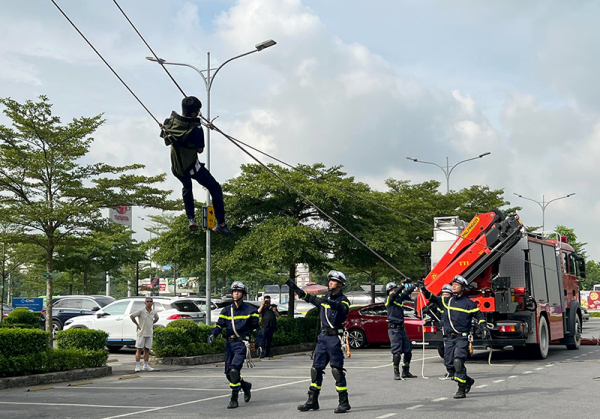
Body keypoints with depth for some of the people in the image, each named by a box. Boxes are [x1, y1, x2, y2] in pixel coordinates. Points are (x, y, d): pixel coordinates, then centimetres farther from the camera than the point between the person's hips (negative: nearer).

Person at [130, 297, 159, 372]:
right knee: (139, 349, -2)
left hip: (149, 334, 5)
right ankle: (137, 366, -1)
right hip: (141, 333, -5)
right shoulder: (141, 311, -10)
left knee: (147, 350, 8)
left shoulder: (153, 312, 6)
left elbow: (156, 318, 27)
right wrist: (137, 324, -7)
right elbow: (131, 316, -10)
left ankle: (146, 366, 13)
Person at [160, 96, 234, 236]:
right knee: (215, 189, 11)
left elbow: (166, 142, 4)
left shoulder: (169, 122, -11)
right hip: (192, 167, -6)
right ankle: (220, 224, 8)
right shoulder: (196, 129, -27)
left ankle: (191, 219, 33)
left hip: (176, 167, 6)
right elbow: (200, 150, -14)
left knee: (187, 187, 36)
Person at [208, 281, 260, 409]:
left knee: (234, 369, -21)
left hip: (242, 343, -5)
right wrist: (213, 334, -12)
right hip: (230, 343, 5)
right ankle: (245, 385, 34)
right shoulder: (226, 310, 13)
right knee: (228, 373, 5)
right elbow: (219, 325, 7)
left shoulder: (250, 310, 4)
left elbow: (255, 328, 7)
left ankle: (234, 399, -13)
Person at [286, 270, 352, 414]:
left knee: (337, 369, -8)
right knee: (316, 368, 8)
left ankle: (344, 402, -2)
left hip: (335, 337, -7)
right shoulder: (325, 297, 14)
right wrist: (295, 287, 24)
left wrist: (331, 303, -49)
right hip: (323, 336, 7)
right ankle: (312, 401, 14)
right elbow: (308, 298, 27)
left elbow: (343, 308, -30)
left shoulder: (343, 300, -7)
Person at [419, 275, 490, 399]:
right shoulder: (446, 301, 11)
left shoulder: (468, 303, -1)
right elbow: (433, 298, 6)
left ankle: (461, 390, -13)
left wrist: (484, 329, -7)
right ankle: (467, 381, 28)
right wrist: (424, 290, -10)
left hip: (462, 338, -5)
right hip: (449, 338, 5)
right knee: (449, 363, 6)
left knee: (458, 362, -20)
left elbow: (479, 316, 4)